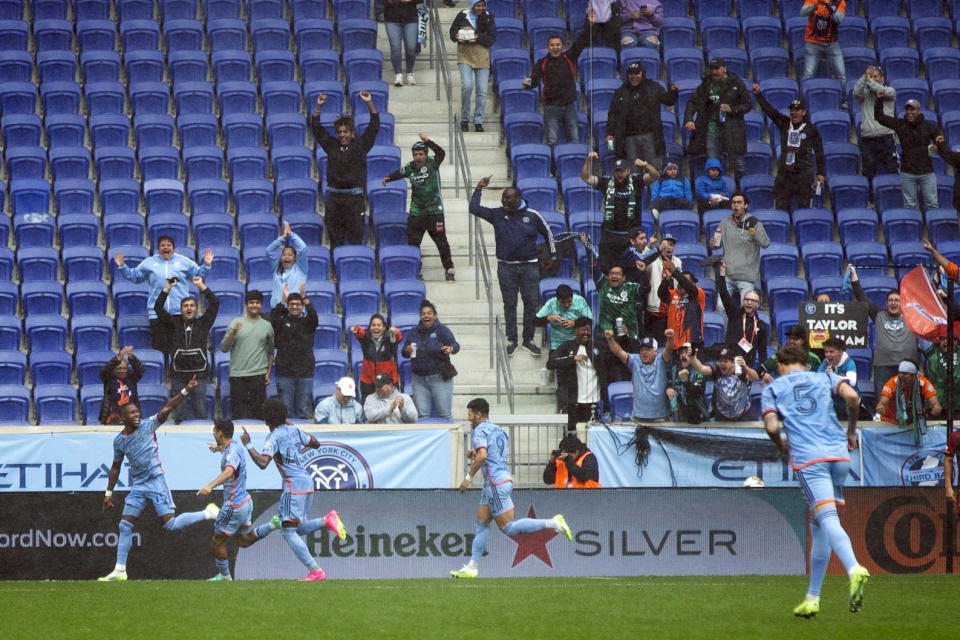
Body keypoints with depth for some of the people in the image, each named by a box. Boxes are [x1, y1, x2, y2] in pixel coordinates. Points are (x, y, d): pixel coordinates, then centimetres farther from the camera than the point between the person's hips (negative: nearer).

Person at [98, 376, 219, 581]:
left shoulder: (147, 426, -4)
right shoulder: (119, 441, 8)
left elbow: (167, 408, -15)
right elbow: (115, 468, 20)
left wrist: (185, 391, -28)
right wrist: (108, 494, 20)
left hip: (156, 481, -5)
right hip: (137, 486, 5)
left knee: (170, 524, -13)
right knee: (125, 526, 2)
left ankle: (208, 514, 7)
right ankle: (119, 571, 8)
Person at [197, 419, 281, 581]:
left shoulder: (232, 452, -23)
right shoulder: (234, 445, 6)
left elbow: (229, 471, -45)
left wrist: (210, 485, -59)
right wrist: (219, 448, 56)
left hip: (234, 505, -10)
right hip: (244, 500, 10)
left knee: (218, 541, 6)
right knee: (244, 541, 19)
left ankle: (224, 575, 16)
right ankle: (273, 524, 6)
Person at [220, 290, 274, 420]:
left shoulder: (267, 326, 9)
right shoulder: (235, 323, 4)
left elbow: (271, 352, 16)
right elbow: (224, 348, -1)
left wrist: (268, 372, 9)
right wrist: (233, 333, -16)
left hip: (258, 375, 1)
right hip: (237, 374, -1)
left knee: (258, 412, 1)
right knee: (237, 412, 1)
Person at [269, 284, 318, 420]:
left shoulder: (307, 322, 6)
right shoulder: (282, 321, 5)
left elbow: (313, 316, -14)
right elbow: (274, 317, -15)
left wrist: (304, 297, -24)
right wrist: (284, 299, -22)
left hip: (305, 373, 1)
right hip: (284, 372, -1)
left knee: (303, 411, 5)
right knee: (285, 410, 1)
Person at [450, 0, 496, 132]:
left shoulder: (488, 18, 4)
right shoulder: (462, 16, 2)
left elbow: (492, 39, -2)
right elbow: (452, 32, 9)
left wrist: (478, 37, -19)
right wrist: (457, 36, -14)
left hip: (482, 59, 2)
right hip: (465, 57, -2)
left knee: (482, 91, 0)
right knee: (467, 85, -18)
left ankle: (478, 121, 12)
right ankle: (464, 119, -2)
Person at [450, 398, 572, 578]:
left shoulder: (479, 430, -9)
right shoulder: (497, 430, 19)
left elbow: (482, 455, -24)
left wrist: (468, 477, -16)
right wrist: (474, 457, 16)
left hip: (496, 484, -10)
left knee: (508, 527, -9)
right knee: (480, 524, 10)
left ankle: (552, 523, -14)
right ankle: (472, 567, 9)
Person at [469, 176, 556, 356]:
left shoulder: (532, 216, -2)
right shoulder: (497, 215, 0)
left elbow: (548, 233, 11)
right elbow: (474, 208, -4)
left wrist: (553, 255, 14)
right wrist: (479, 189, -9)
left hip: (529, 266, -1)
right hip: (506, 267, 1)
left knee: (531, 303, 2)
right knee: (509, 304, 5)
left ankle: (528, 340, 13)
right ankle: (511, 340, 13)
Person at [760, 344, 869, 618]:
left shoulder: (773, 388, 14)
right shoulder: (825, 378, 19)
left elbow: (771, 426, -1)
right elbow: (852, 396, 1)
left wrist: (781, 446, 19)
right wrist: (851, 431, 14)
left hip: (808, 458, -3)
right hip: (839, 454, 3)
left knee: (827, 517, -17)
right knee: (818, 526, 13)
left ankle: (854, 569, -44)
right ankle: (812, 598, 14)